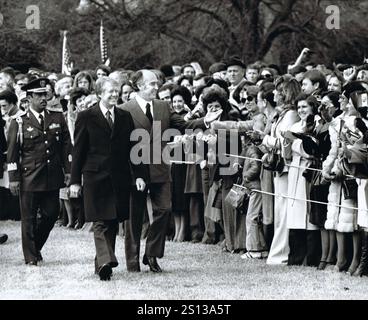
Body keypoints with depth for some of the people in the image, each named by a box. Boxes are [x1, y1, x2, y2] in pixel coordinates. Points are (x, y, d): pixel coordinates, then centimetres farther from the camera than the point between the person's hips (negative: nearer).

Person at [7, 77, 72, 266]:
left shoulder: (58, 119, 8)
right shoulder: (19, 123, -1)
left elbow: (66, 146, 10)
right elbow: (12, 153, -1)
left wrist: (68, 171, 4)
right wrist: (13, 178, -6)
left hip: (52, 178, 3)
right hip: (29, 178, -3)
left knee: (51, 214, 5)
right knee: (29, 218, 2)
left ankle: (36, 247, 28)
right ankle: (31, 257, 12)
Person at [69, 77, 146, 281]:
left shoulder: (125, 117, 11)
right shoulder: (86, 117, 1)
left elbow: (132, 149, 13)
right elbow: (78, 150, 1)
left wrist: (138, 175, 3)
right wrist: (75, 180, -2)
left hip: (120, 179, 4)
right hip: (96, 178, -4)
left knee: (113, 223, 6)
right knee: (101, 222, -12)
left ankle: (102, 264, 14)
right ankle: (106, 261, -24)